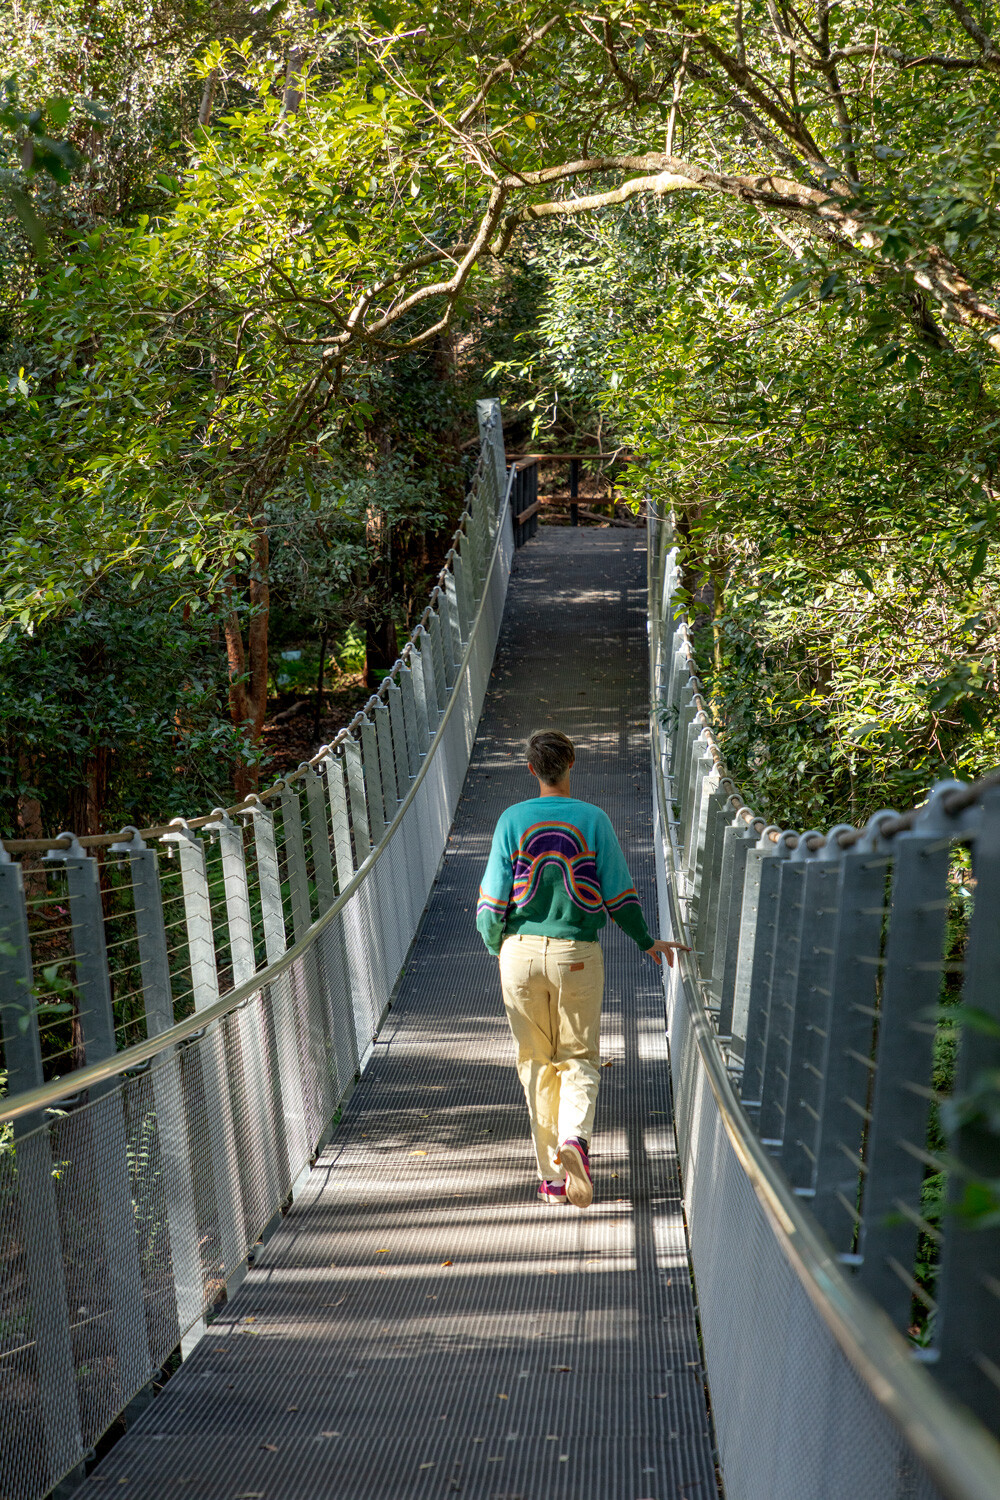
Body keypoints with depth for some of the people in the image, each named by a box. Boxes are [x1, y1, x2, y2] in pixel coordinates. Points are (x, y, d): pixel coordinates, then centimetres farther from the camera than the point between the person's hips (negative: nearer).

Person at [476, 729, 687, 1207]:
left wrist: (495, 947, 15)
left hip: (521, 951, 1)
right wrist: (647, 942, 13)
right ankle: (575, 1137, -16)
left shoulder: (512, 820, -3)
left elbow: (492, 902, -3)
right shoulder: (593, 819, -3)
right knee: (579, 1058, 12)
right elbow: (619, 896, -1)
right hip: (577, 953, 0)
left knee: (536, 1064, 11)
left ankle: (552, 1176, 14)